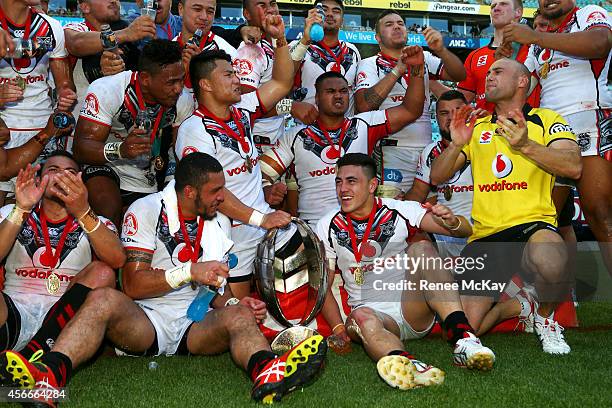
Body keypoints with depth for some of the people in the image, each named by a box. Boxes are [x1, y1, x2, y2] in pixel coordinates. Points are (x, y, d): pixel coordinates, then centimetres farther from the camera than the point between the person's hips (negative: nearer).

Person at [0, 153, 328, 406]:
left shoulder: (218, 224, 17)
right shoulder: (146, 211, 0)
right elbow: (133, 284, -8)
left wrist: (235, 303, -2)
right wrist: (190, 272, -17)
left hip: (195, 325, 3)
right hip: (143, 321, -3)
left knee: (238, 316, -27)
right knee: (104, 298, -32)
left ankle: (267, 372, -62)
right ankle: (50, 374, -55)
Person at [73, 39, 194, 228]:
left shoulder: (184, 101, -9)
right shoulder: (107, 90, -23)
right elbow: (81, 148, -28)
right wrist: (120, 150, -47)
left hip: (147, 183, 5)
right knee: (108, 213, -33)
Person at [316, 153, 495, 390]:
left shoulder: (399, 211, 0)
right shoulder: (328, 228, 3)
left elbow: (466, 231, -2)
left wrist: (452, 221, -26)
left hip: (413, 309, 0)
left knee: (419, 250, -25)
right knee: (361, 318, -35)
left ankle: (462, 338, -41)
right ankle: (411, 367, -67)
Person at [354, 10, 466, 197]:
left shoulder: (423, 58, 16)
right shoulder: (370, 64, 4)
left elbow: (459, 75, 4)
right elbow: (363, 106, -13)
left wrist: (440, 50, -13)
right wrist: (398, 70, -16)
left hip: (426, 152, 4)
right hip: (391, 152, -4)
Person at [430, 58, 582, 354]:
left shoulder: (546, 120, 7)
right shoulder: (476, 128, 19)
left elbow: (573, 168, -11)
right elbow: (437, 178, 11)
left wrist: (525, 145, -26)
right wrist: (455, 145, -8)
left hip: (533, 224, -3)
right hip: (484, 235, 4)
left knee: (549, 263, -39)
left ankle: (546, 319, -5)